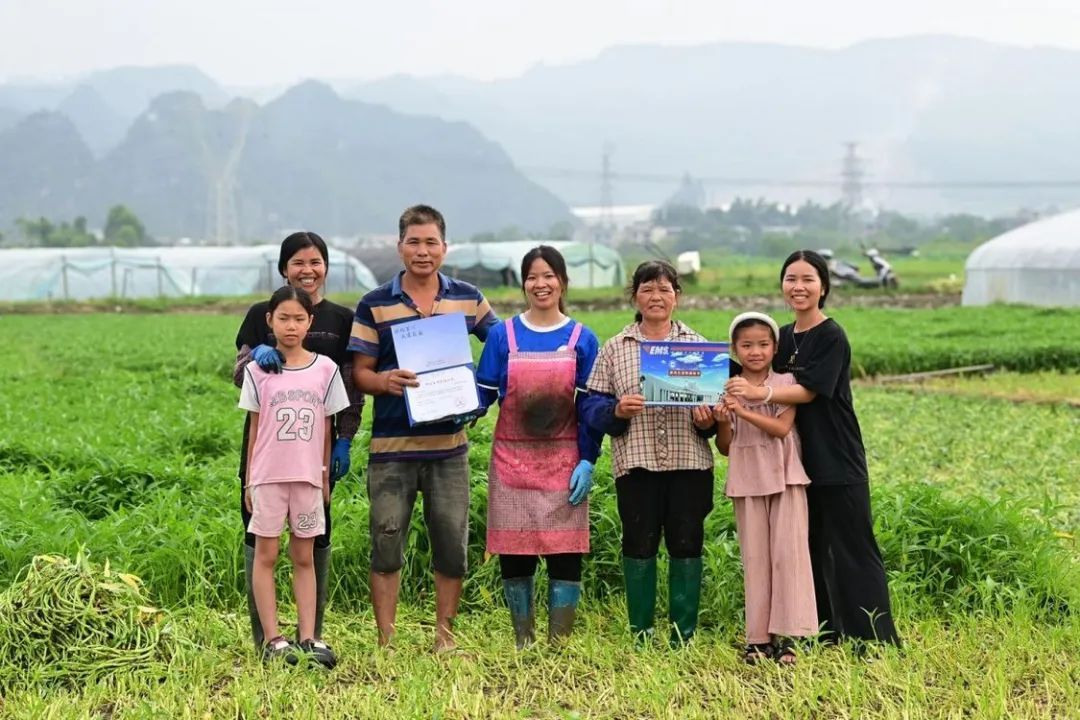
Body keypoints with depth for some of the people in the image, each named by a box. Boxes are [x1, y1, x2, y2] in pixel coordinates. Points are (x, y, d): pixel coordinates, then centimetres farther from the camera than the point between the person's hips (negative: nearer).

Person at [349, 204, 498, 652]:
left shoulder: (467, 299, 6)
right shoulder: (374, 305, 1)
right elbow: (359, 373, 1)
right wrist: (385, 381, -21)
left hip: (449, 442, 2)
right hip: (392, 445, -2)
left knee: (452, 543, 6)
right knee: (386, 542, 0)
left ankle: (445, 636, 20)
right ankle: (385, 642, 9)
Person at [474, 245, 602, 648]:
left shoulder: (582, 340, 3)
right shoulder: (503, 336, 4)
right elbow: (483, 393, 4)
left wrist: (587, 461, -6)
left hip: (563, 461, 0)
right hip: (513, 460, 1)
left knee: (565, 554, -2)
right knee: (514, 555, 3)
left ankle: (559, 643, 7)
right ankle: (522, 643, 16)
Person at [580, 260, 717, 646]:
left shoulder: (697, 345, 10)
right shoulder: (614, 349, 8)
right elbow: (592, 406, 4)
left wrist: (708, 419, -10)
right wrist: (616, 411, -15)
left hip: (689, 461, 1)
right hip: (635, 463, -1)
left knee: (686, 544, 3)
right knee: (639, 545, 2)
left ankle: (683, 637, 12)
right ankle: (640, 636, 12)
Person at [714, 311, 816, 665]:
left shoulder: (785, 384, 1)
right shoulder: (726, 391, 6)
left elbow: (782, 427, -13)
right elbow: (725, 448, 8)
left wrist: (744, 411, -22)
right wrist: (722, 422, -11)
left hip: (784, 477, -2)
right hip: (747, 480, 2)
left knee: (788, 552, -6)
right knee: (754, 557, 3)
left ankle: (784, 635, -2)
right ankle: (758, 637, 6)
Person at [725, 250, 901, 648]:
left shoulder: (831, 337, -10)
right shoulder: (783, 337, 12)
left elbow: (808, 391, -19)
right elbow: (778, 388, 15)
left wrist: (759, 393, -33)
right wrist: (736, 392, -3)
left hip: (838, 463, -7)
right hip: (799, 460, 7)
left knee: (852, 548, -5)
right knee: (811, 549, 10)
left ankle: (877, 637, 0)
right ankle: (824, 632, 18)